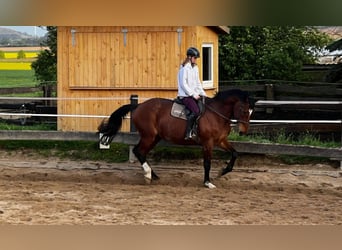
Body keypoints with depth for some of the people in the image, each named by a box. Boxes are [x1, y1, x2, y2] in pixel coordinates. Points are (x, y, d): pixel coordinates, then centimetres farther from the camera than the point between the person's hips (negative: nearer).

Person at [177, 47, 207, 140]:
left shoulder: (195, 67, 15)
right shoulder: (184, 68, -10)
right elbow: (183, 84, -15)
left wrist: (203, 94, 7)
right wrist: (193, 95, -16)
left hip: (195, 95, 9)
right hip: (185, 95, -9)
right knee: (196, 111, -27)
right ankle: (188, 133, -22)